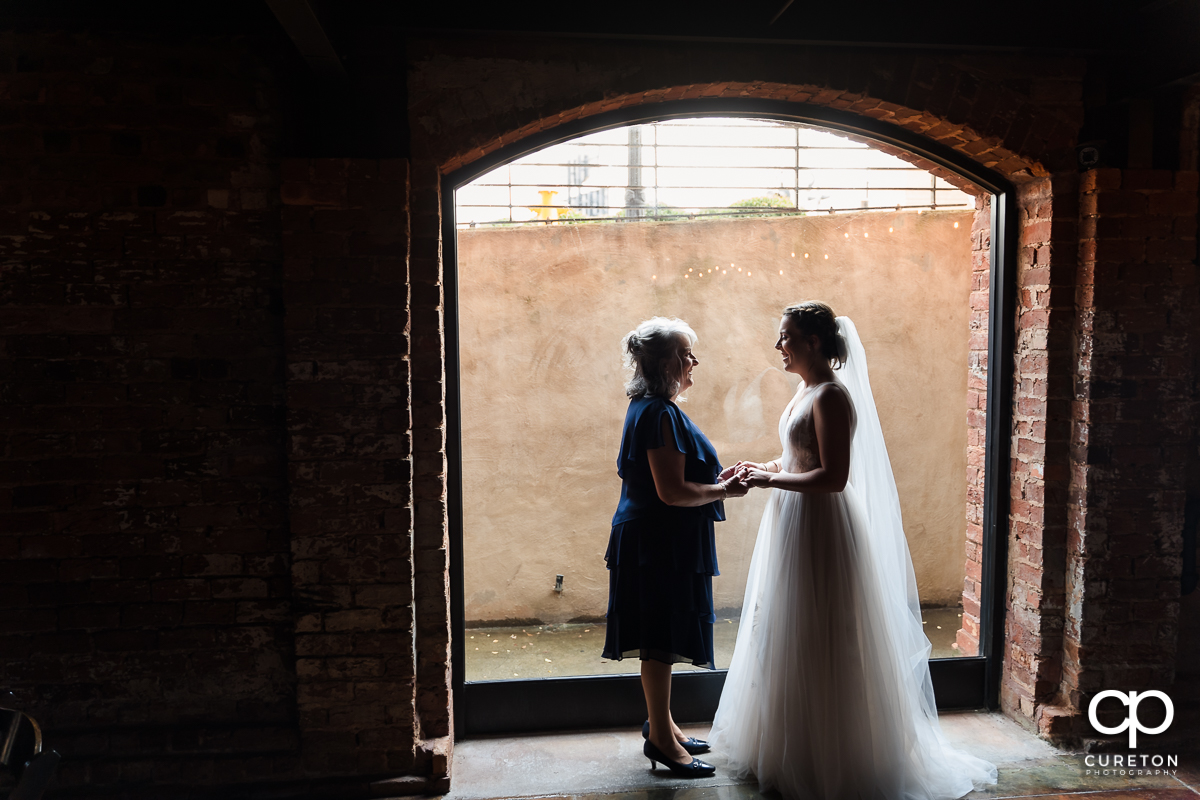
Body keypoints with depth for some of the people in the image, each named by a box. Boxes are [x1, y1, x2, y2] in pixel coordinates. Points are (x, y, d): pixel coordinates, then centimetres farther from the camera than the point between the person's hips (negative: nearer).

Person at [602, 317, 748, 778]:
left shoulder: (651, 408, 13)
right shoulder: (659, 414, -20)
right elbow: (672, 491, -24)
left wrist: (717, 478, 13)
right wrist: (725, 490, -12)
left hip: (663, 541, 11)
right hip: (660, 544, -11)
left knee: (661, 640, 18)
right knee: (660, 639, 1)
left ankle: (661, 725, 31)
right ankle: (660, 736, 14)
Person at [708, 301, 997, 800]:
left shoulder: (832, 396, -18)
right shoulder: (807, 391, 12)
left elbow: (833, 477, -23)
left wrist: (769, 480, -18)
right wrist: (756, 467, 8)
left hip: (818, 531, -10)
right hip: (793, 525, 10)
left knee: (816, 648, 1)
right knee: (786, 640, 18)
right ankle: (782, 747, 33)